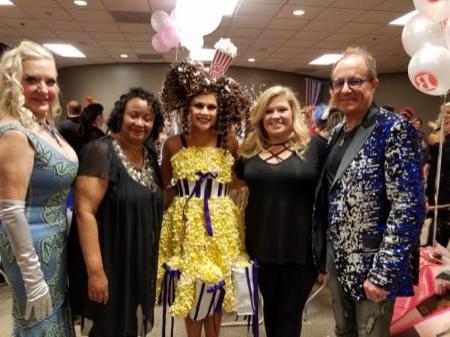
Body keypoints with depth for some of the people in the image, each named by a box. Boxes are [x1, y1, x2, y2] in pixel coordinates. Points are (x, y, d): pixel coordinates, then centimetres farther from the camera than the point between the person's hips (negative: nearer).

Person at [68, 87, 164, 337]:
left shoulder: (150, 157, 6)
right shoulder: (101, 151, -16)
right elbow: (85, 211, -22)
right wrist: (95, 270, -25)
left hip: (141, 264, 7)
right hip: (108, 263, -7)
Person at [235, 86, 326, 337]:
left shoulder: (316, 146, -7)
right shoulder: (249, 150, 3)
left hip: (302, 247, -3)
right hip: (261, 245, 3)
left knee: (290, 312, 11)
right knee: (270, 307, 21)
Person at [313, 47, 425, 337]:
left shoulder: (394, 129, -15)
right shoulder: (338, 132, 7)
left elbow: (409, 206, -20)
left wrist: (383, 272, -22)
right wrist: (324, 249, 10)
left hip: (371, 264, -7)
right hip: (336, 256, 7)